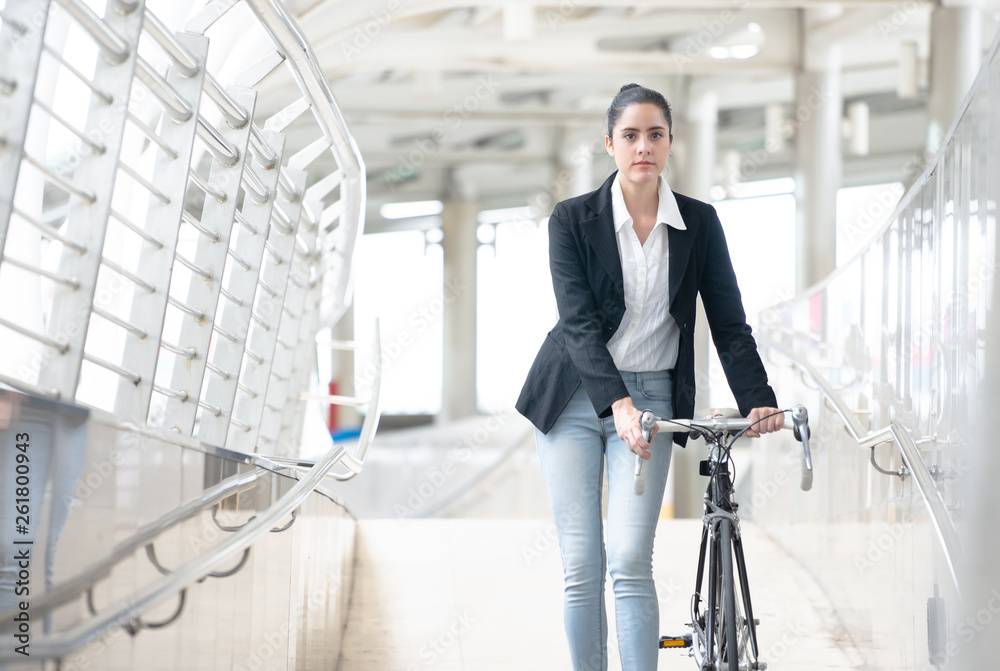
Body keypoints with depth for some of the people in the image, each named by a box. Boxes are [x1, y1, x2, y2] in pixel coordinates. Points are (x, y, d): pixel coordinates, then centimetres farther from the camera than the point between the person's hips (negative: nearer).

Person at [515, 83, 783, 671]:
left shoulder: (700, 223, -1)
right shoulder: (573, 220, -7)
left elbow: (730, 324, 0)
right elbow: (578, 322, -16)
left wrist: (759, 401, -15)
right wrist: (617, 403, -29)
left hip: (652, 397, 0)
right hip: (575, 397, 0)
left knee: (630, 561, -12)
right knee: (581, 565, -1)